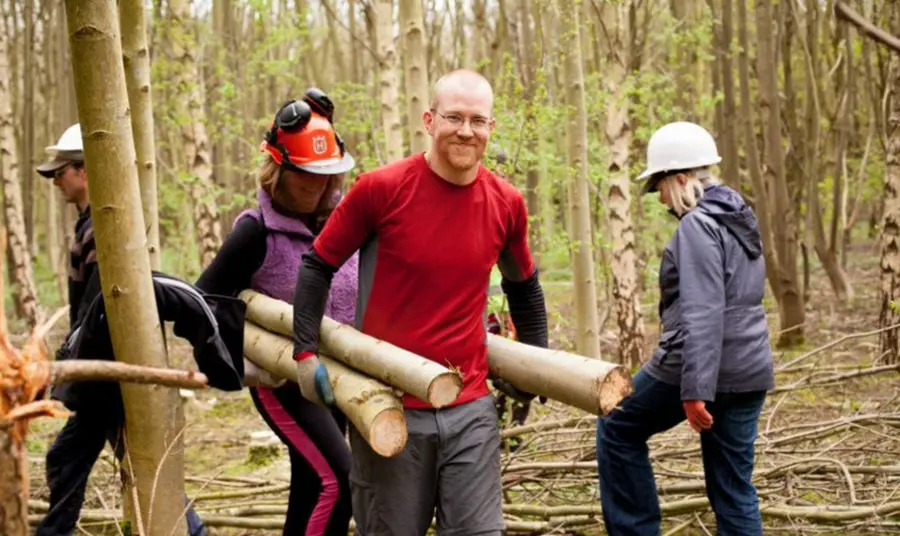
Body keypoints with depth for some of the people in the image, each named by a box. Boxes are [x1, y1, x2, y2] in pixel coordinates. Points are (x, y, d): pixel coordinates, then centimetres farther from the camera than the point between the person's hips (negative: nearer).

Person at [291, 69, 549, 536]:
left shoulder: (506, 204, 0)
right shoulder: (380, 189, -10)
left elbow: (523, 286, 19)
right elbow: (318, 266, 0)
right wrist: (305, 353, -5)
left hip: (471, 409, 3)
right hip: (389, 407, -2)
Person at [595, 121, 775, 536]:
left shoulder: (698, 224, -13)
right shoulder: (740, 219, 15)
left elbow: (701, 313, -22)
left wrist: (695, 389, -25)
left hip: (699, 367, -8)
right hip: (749, 370, 8)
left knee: (618, 429, 15)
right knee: (734, 487, 10)